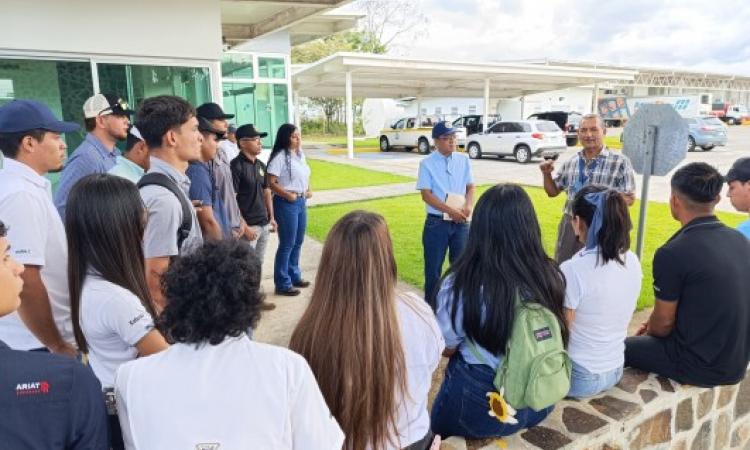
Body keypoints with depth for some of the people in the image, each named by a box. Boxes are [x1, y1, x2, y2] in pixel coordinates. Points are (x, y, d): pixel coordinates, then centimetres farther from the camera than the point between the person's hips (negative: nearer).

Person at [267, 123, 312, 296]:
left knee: (298, 242, 17)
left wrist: (308, 190, 6)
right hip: (286, 203, -8)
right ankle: (282, 284, 10)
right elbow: (271, 182, -18)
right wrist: (287, 195, -23)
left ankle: (294, 276, 32)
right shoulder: (280, 157, -14)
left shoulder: (300, 155, 11)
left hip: (301, 202, 8)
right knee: (287, 244, -1)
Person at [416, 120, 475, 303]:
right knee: (433, 268, 6)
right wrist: (451, 210, -18)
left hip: (461, 222, 4)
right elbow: (426, 194, -11)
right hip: (436, 223, -3)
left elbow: (470, 186, 8)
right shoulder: (427, 164, -6)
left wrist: (468, 206, -12)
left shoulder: (463, 160, 5)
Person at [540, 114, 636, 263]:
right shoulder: (571, 161, 5)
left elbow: (629, 199, -6)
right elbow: (553, 191, 13)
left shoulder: (620, 162, -8)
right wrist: (546, 174, -5)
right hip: (570, 224, 4)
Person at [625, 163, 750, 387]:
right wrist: (654, 325, 18)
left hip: (699, 366, -7)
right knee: (655, 333, 27)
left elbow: (664, 324, -12)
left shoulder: (672, 253, -23)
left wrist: (647, 332, 11)